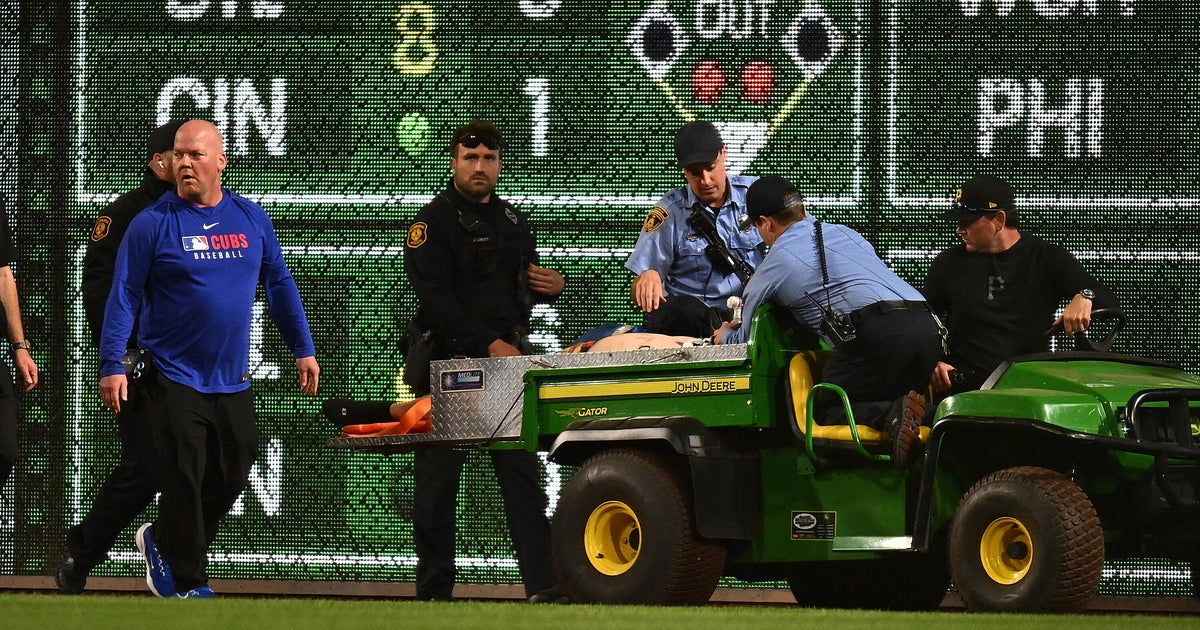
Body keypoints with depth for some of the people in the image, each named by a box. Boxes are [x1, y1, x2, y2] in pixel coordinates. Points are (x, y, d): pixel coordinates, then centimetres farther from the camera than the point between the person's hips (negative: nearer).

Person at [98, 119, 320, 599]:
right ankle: (187, 581, 8)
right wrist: (112, 366, -12)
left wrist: (303, 349, 13)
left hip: (233, 380, 4)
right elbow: (123, 297, -6)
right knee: (185, 478, -5)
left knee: (230, 478, 8)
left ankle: (163, 542, 29)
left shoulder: (252, 219, 6)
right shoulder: (153, 224, -6)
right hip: (174, 376, -4)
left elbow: (279, 285, 14)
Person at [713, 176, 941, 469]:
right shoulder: (845, 234, 29)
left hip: (876, 332, -6)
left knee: (824, 410, 7)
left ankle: (894, 415, -24)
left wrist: (725, 336, 51)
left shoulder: (772, 268, 14)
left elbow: (746, 340, 26)